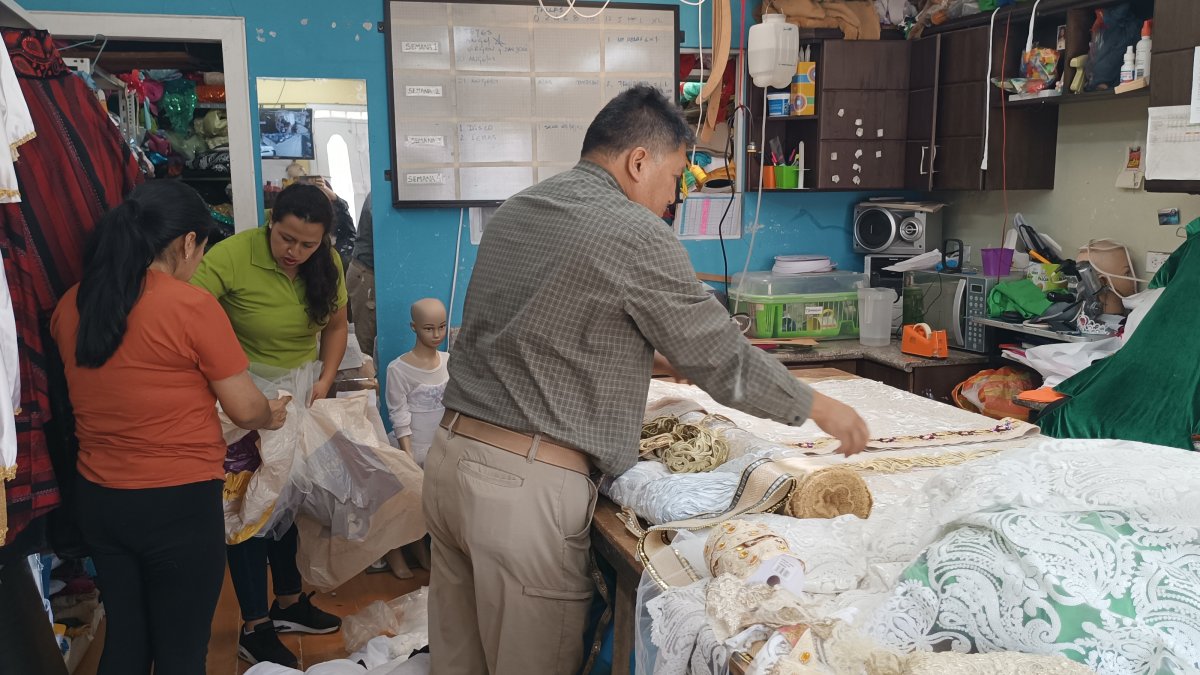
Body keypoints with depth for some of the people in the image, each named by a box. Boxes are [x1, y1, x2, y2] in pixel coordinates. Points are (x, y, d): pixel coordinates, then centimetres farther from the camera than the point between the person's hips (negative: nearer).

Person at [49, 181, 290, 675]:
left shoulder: (71, 305, 2)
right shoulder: (193, 306, -17)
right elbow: (245, 409, -11)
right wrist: (273, 415, 11)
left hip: (98, 498, 6)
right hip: (179, 503, -6)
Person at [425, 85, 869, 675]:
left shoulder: (514, 211, 13)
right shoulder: (634, 233, -11)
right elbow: (721, 359, -5)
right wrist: (821, 409, 9)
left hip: (451, 451, 8)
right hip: (524, 485, -8)